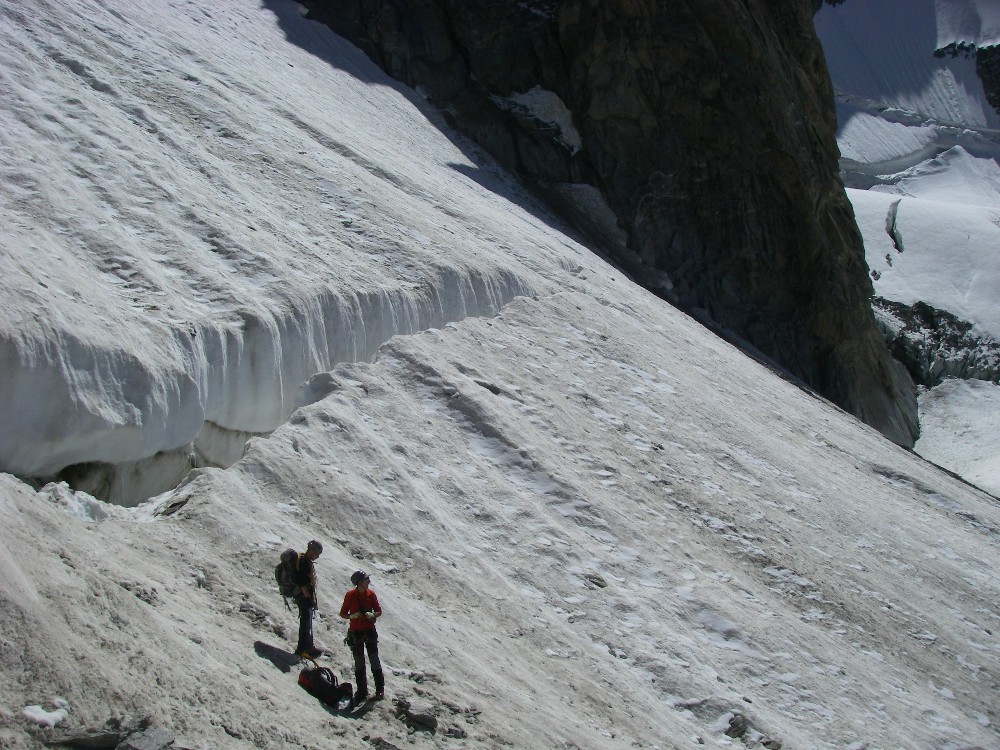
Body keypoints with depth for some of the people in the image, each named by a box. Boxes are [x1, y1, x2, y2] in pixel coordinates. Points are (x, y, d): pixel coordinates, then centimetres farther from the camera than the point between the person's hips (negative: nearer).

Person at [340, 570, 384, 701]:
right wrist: (352, 616, -20)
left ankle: (380, 689, 9)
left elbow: (379, 611, 5)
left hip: (370, 631, 0)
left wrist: (372, 614, -16)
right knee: (359, 663, 7)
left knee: (374, 661, 1)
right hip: (356, 632, 0)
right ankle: (361, 692, 14)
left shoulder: (371, 594, -3)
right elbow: (343, 614, 0)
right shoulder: (350, 595, -7)